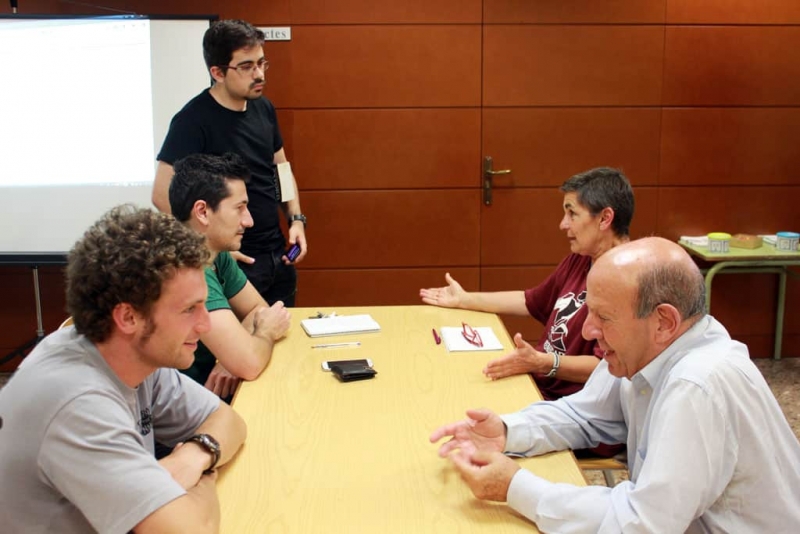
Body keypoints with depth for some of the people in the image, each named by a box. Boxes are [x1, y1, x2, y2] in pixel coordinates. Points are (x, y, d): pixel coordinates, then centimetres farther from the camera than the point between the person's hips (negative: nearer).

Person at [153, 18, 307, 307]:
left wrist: (296, 219, 3)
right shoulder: (193, 120, -17)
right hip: (234, 261, -6)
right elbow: (163, 194, -18)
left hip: (278, 256, 6)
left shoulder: (264, 108, 3)